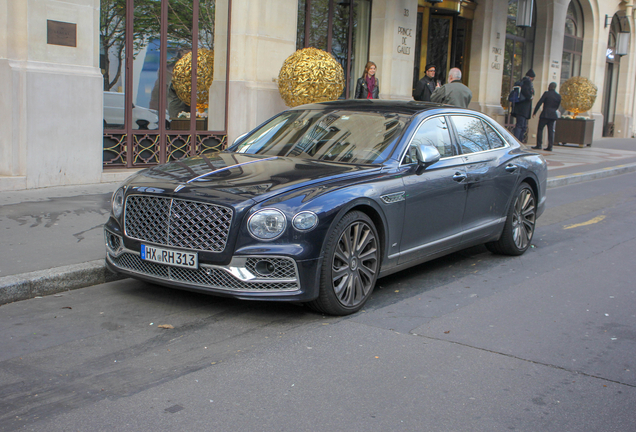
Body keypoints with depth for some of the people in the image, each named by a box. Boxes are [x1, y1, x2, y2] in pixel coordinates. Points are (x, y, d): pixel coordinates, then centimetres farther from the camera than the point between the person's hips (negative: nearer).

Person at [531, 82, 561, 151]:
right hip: (553, 115, 5)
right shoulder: (558, 96, 6)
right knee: (551, 131, 5)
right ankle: (550, 146, 1)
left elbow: (539, 103, -8)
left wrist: (534, 112, -4)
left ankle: (539, 145, -2)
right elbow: (557, 107, 12)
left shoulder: (546, 93, -7)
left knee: (540, 129, 3)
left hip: (545, 114, -5)